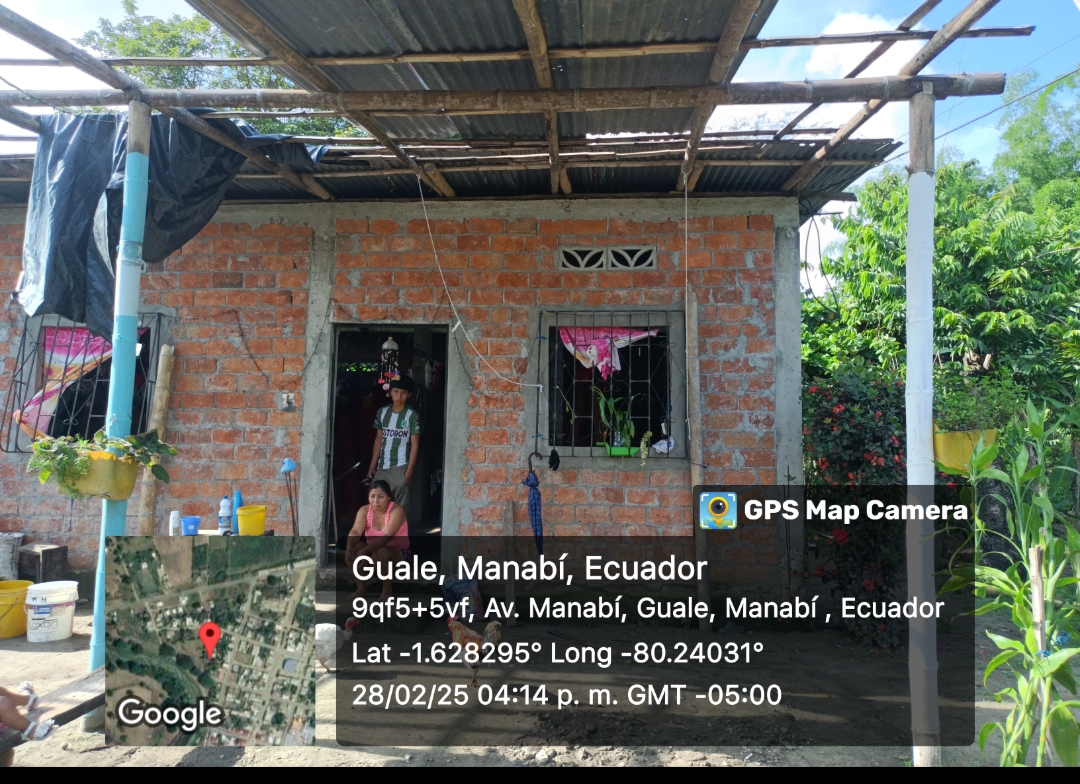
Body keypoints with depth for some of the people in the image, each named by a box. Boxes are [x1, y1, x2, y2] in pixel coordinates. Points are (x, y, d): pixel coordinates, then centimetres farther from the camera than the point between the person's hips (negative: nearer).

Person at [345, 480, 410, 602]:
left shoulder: (396, 510, -23)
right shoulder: (364, 510, -9)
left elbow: (387, 536, -36)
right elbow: (355, 531, -23)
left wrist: (364, 551, -47)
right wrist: (349, 547, -45)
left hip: (397, 553, -5)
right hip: (373, 551, 5)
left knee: (381, 552, -37)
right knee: (353, 549, -23)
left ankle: (387, 588, -11)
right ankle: (361, 587, -4)